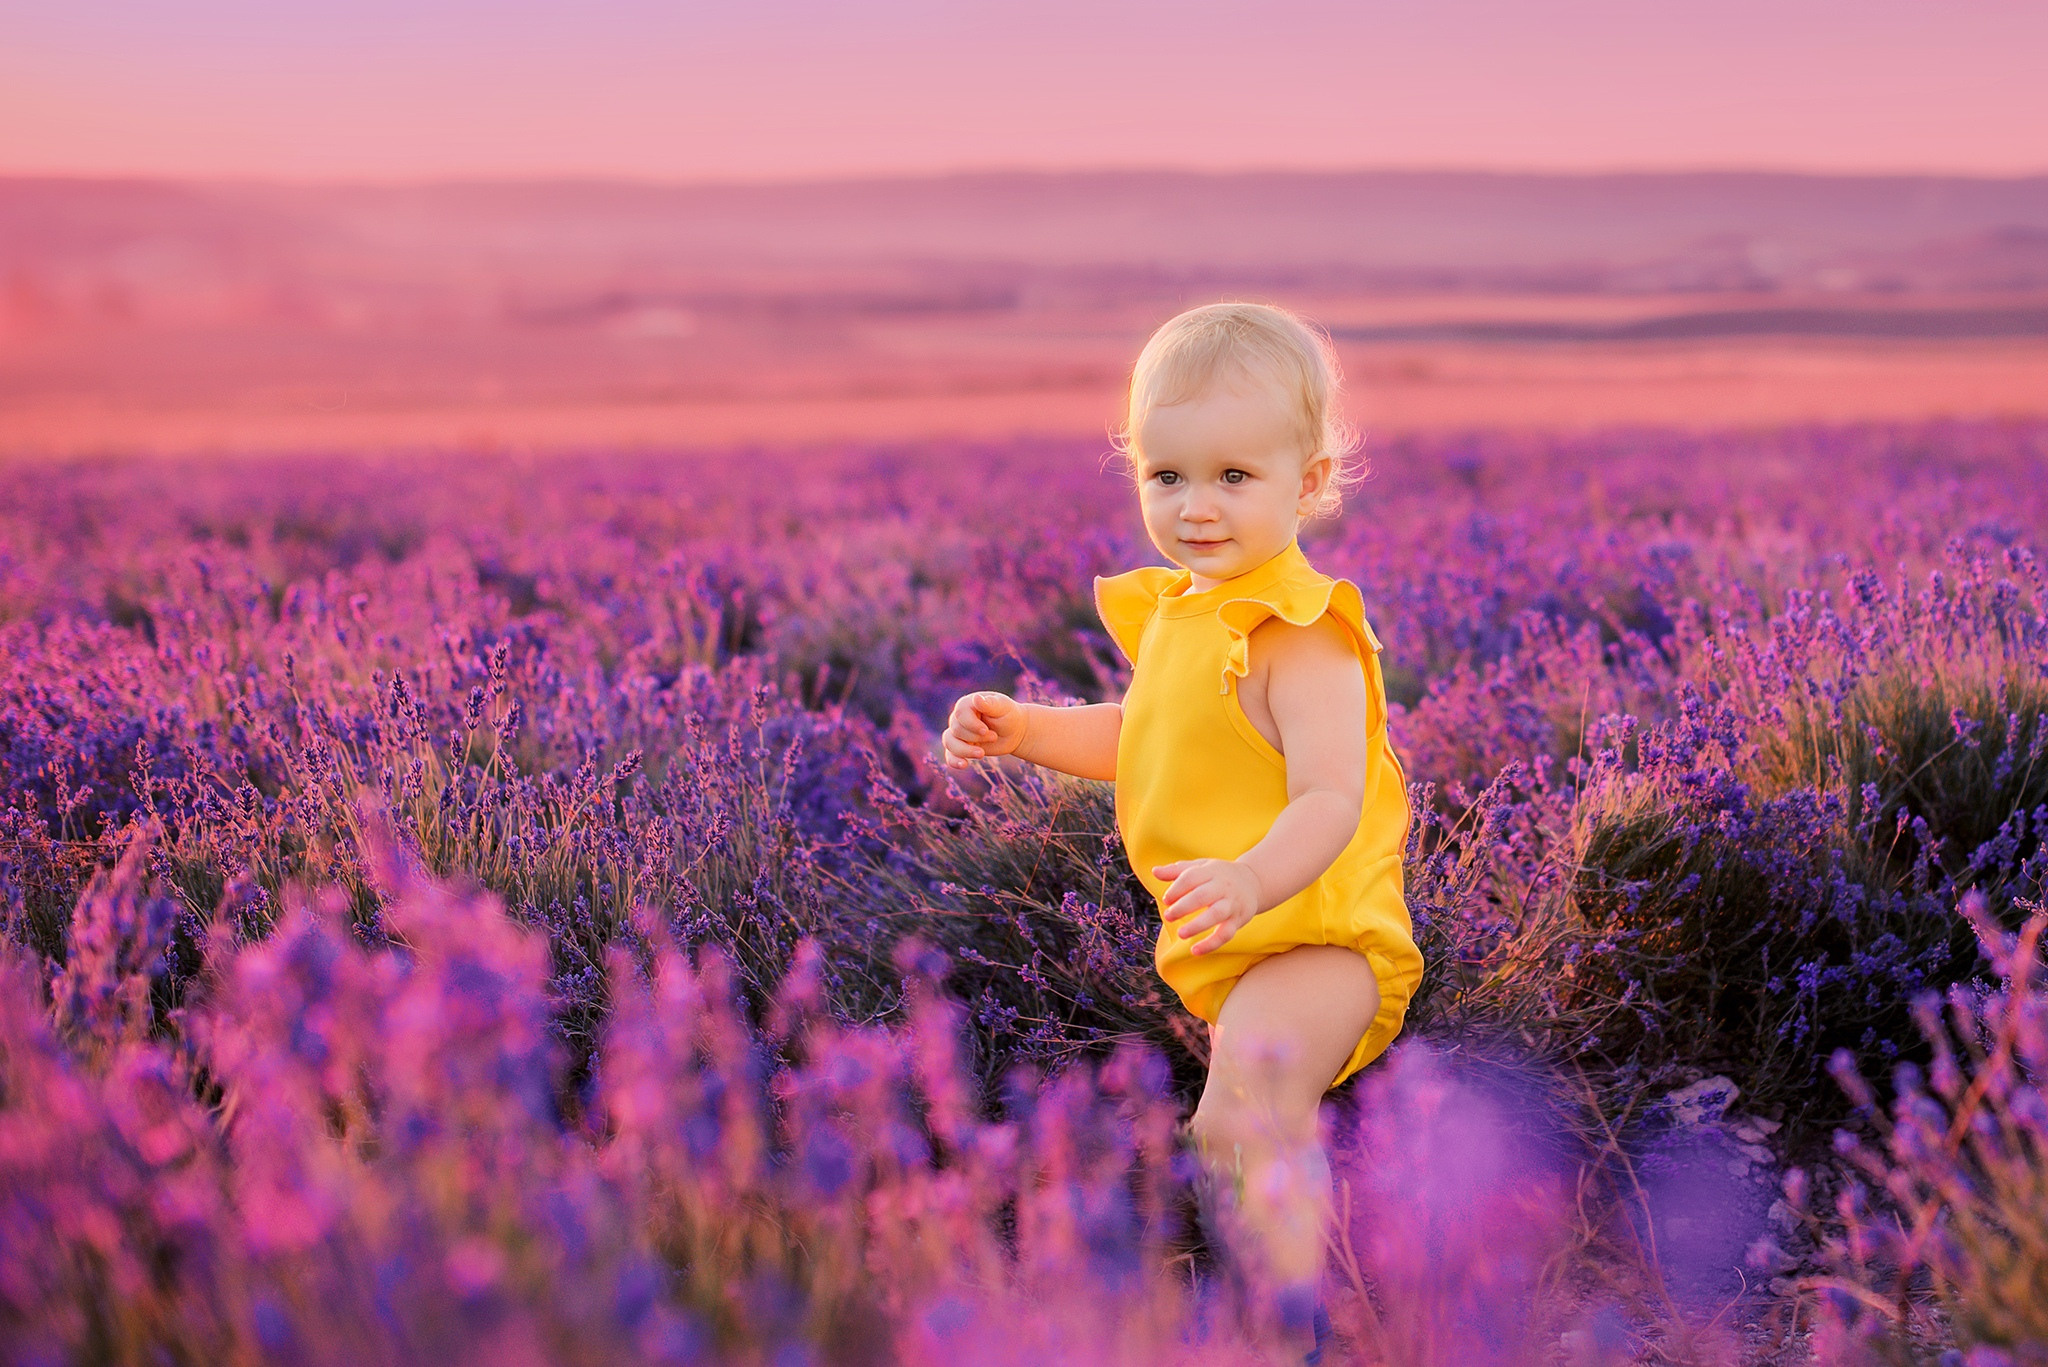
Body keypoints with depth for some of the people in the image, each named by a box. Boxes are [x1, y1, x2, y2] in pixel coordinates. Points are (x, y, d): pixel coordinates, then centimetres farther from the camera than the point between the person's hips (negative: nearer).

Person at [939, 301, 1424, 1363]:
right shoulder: (1177, 609, 10)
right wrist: (1024, 730, 11)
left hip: (1317, 936, -10)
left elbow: (1330, 801, -29)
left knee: (1258, 1056, -33)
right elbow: (1140, 739, 26)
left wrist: (1253, 882, -48)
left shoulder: (1302, 638, -19)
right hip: (1206, 935, 10)